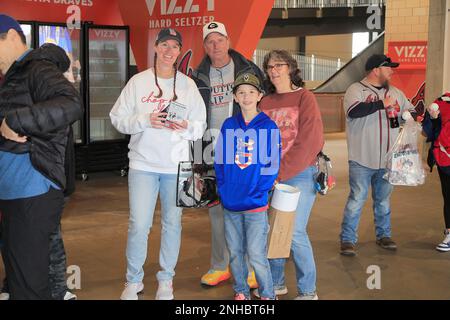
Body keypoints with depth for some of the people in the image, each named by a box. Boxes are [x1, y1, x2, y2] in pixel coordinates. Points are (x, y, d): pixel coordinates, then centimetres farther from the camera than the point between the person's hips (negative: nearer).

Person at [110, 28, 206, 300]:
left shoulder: (188, 85, 4)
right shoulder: (138, 82, 1)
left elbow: (201, 125, 6)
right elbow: (118, 118, 0)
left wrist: (187, 128, -16)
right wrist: (146, 120, -16)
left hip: (177, 166, 1)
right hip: (143, 164, -1)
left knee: (172, 223, 9)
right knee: (139, 224, -4)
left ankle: (166, 280, 25)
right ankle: (134, 281, 16)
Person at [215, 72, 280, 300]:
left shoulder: (269, 126, -4)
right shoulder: (229, 125, 5)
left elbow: (273, 164, -5)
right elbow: (219, 159, 8)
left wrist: (260, 191, -13)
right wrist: (222, 187, -2)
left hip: (255, 203, -4)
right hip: (230, 202, 4)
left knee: (256, 255, -2)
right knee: (235, 252, 13)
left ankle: (267, 295, 16)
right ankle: (241, 292, 29)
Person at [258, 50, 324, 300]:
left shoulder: (305, 97, -2)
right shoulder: (266, 103, 12)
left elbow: (309, 141, -11)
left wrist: (281, 172, -14)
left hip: (300, 174, -5)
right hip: (271, 178, 5)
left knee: (295, 233, -7)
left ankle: (308, 291, 7)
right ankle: (276, 283, 24)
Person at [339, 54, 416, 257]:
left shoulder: (395, 93, 12)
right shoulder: (356, 89, -7)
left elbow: (410, 114, 16)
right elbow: (354, 111, -25)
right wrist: (382, 104, -21)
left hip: (387, 159, 5)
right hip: (362, 159, -5)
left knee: (384, 199, 16)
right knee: (357, 199, -2)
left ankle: (384, 235, 30)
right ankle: (347, 240, 8)